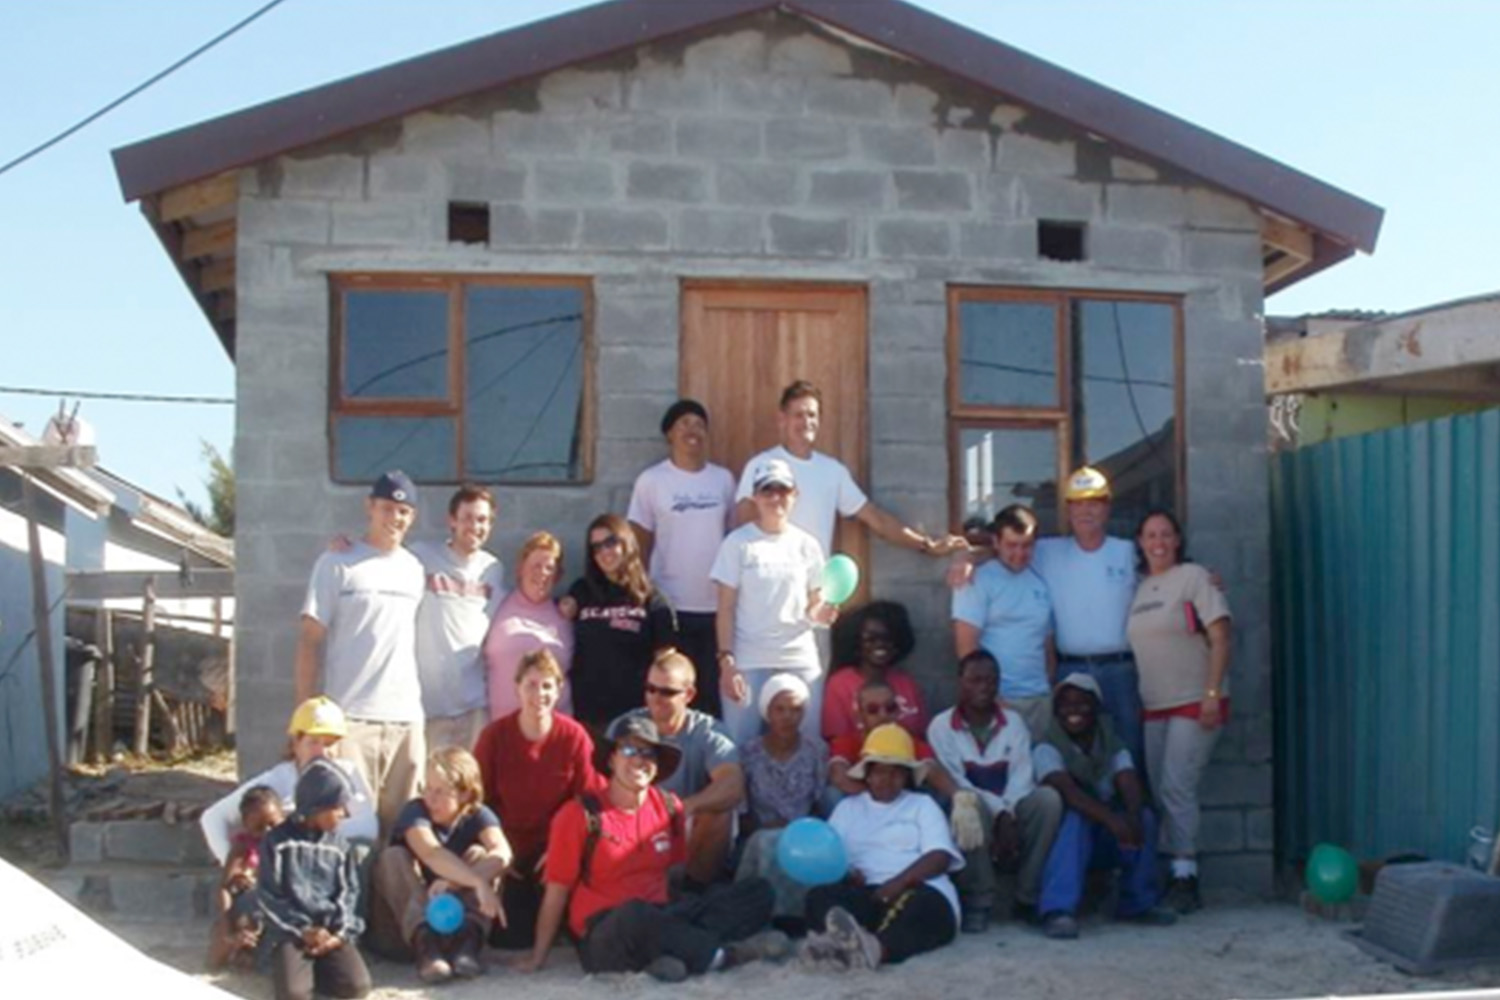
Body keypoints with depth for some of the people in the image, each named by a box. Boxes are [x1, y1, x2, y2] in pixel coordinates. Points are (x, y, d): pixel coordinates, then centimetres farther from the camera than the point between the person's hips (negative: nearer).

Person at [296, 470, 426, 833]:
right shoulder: (338, 564, 3)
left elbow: (417, 641, 15)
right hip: (349, 717, -4)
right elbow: (310, 640, 0)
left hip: (406, 720, 4)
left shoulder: (414, 569, 15)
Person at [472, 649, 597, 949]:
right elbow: (480, 801, -2)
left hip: (555, 849, 0)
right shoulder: (494, 736, -9)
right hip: (509, 851, 0)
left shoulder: (575, 736, -10)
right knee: (510, 935, -7)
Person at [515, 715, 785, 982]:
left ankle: (674, 955, -27)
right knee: (634, 915, -42)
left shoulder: (669, 807, 6)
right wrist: (538, 958, -5)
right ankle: (723, 955, -21)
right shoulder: (581, 815, -8)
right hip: (603, 937, -6)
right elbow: (557, 892, -5)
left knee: (757, 892, -9)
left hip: (660, 921, 6)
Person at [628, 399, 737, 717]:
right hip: (670, 606, -2)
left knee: (713, 691, 6)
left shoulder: (723, 479, 7)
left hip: (717, 606, 2)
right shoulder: (651, 481, -1)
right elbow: (640, 544, 1)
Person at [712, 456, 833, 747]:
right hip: (749, 663, -2)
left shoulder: (807, 545, 9)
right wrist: (726, 660, -10)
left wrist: (819, 613, -10)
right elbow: (726, 609, -1)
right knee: (742, 745, -3)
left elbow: (812, 605, 14)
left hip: (801, 662, 3)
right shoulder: (738, 543, 1)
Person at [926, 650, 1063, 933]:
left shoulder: (1014, 723, 4)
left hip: (1010, 815, 3)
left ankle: (1028, 898, -16)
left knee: (1048, 798, -27)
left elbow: (1021, 778, -7)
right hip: (974, 813, -3)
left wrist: (1007, 815, -26)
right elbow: (954, 784, -14)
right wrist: (998, 810, -26)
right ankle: (978, 903, -23)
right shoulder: (941, 726, -6)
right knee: (969, 805, -38)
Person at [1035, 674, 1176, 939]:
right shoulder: (1047, 748, -11)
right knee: (1075, 818, -35)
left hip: (1105, 841, 4)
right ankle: (1058, 910, -44)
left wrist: (1133, 817, -40)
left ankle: (1139, 904, -10)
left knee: (1145, 817, -22)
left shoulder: (1112, 747, 2)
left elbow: (1130, 786, -16)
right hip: (1065, 834, -4)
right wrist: (1111, 820, -45)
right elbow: (1067, 791, -29)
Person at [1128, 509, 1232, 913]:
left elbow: (1220, 639, -9)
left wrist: (1212, 694, -17)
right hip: (1154, 706, 6)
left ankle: (1185, 877, -8)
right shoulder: (1139, 587, 13)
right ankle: (1174, 876, 12)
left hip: (1194, 702, -6)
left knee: (1176, 788, -13)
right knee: (1161, 793, 6)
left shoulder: (1194, 577, -4)